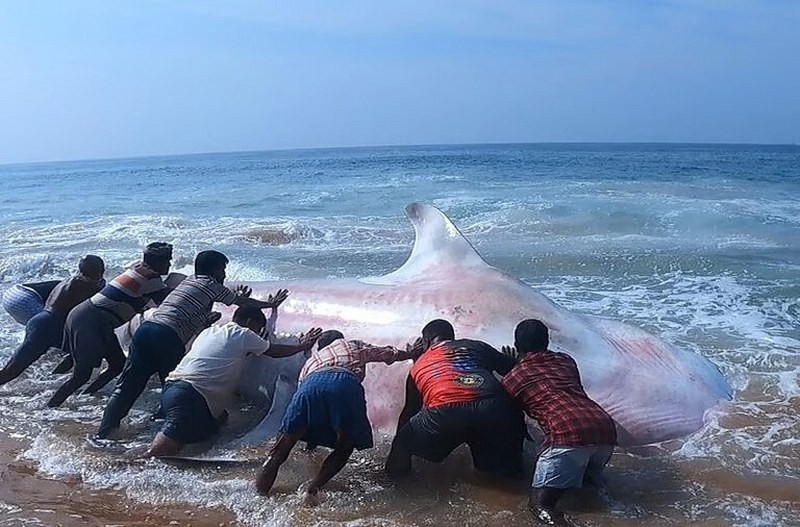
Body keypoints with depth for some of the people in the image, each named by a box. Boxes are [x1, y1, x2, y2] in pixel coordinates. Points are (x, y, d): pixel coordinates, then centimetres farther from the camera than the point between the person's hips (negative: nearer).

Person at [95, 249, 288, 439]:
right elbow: (242, 302, 22)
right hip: (167, 337, -7)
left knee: (127, 386, 2)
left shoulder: (189, 280, 29)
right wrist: (270, 303, 36)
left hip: (145, 329, 7)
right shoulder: (212, 286, 9)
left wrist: (236, 297, 51)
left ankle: (103, 432, -4)